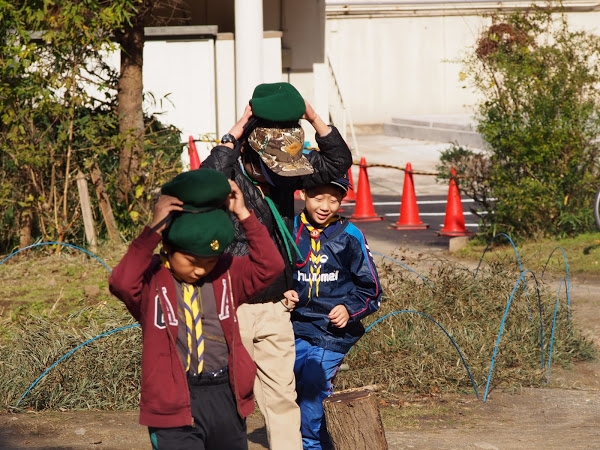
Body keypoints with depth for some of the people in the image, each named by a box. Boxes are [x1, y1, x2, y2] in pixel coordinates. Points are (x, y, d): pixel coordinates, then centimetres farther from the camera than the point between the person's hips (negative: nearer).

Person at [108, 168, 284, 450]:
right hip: (174, 402, -5)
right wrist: (154, 229, -32)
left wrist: (243, 215, -12)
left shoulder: (226, 274, 5)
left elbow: (270, 266, -6)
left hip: (226, 396, 5)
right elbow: (121, 283, -29)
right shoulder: (151, 279, -9)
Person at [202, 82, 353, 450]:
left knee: (282, 395, 9)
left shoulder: (284, 174, 4)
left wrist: (314, 119, -4)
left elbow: (338, 162, 10)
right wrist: (231, 139, -32)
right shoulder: (229, 175, -14)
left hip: (275, 307, 6)